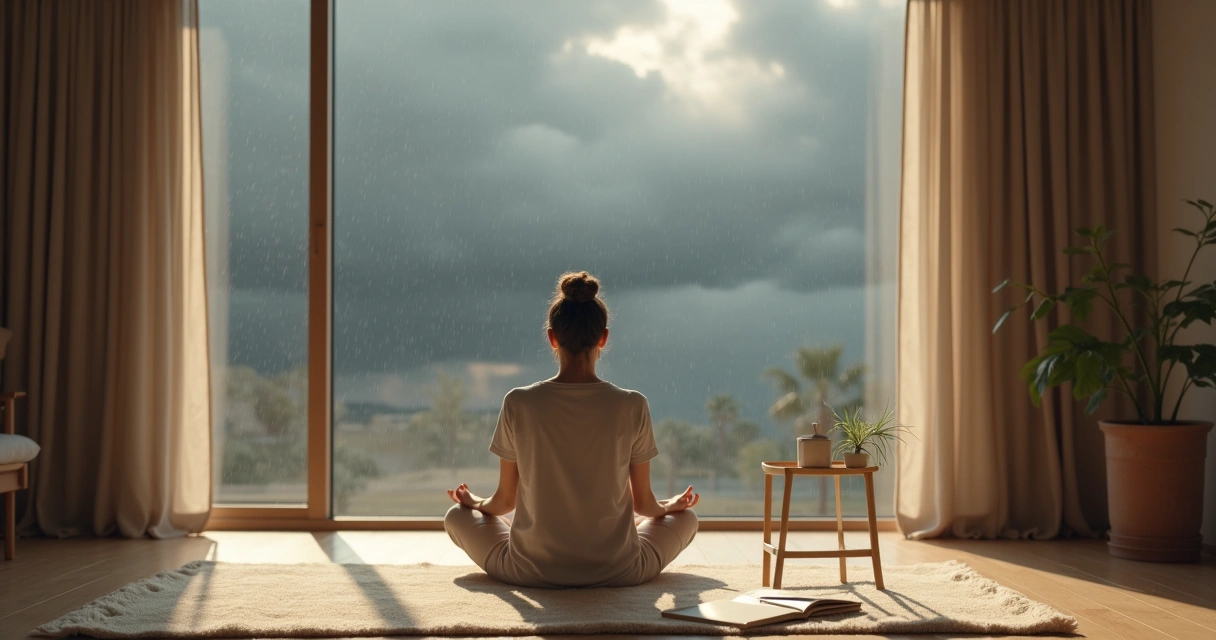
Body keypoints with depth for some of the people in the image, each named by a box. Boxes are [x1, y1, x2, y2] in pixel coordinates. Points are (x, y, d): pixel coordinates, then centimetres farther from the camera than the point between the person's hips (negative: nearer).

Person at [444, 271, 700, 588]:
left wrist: (477, 503, 23)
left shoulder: (519, 404, -11)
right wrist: (671, 505, 23)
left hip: (532, 572, -1)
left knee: (457, 516, 27)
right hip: (617, 572, 1)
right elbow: (643, 503, 0)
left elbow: (505, 500, 0)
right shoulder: (632, 406, -11)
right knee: (685, 518, 29)